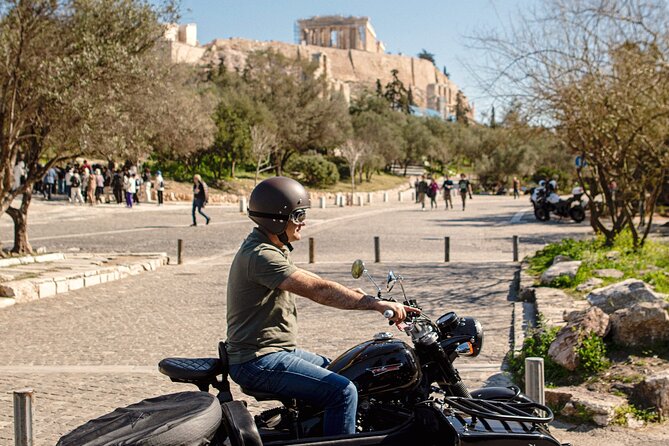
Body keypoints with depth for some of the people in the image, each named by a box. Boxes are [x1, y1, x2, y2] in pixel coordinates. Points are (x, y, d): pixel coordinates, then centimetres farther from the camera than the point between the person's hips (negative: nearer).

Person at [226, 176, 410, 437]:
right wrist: (376, 304, -30)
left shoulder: (272, 249, 14)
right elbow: (319, 290, -29)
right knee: (343, 392, -20)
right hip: (259, 362, -11)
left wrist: (374, 303, 3)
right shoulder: (260, 256, -21)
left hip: (278, 350, 11)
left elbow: (315, 288, 12)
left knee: (343, 373, 22)